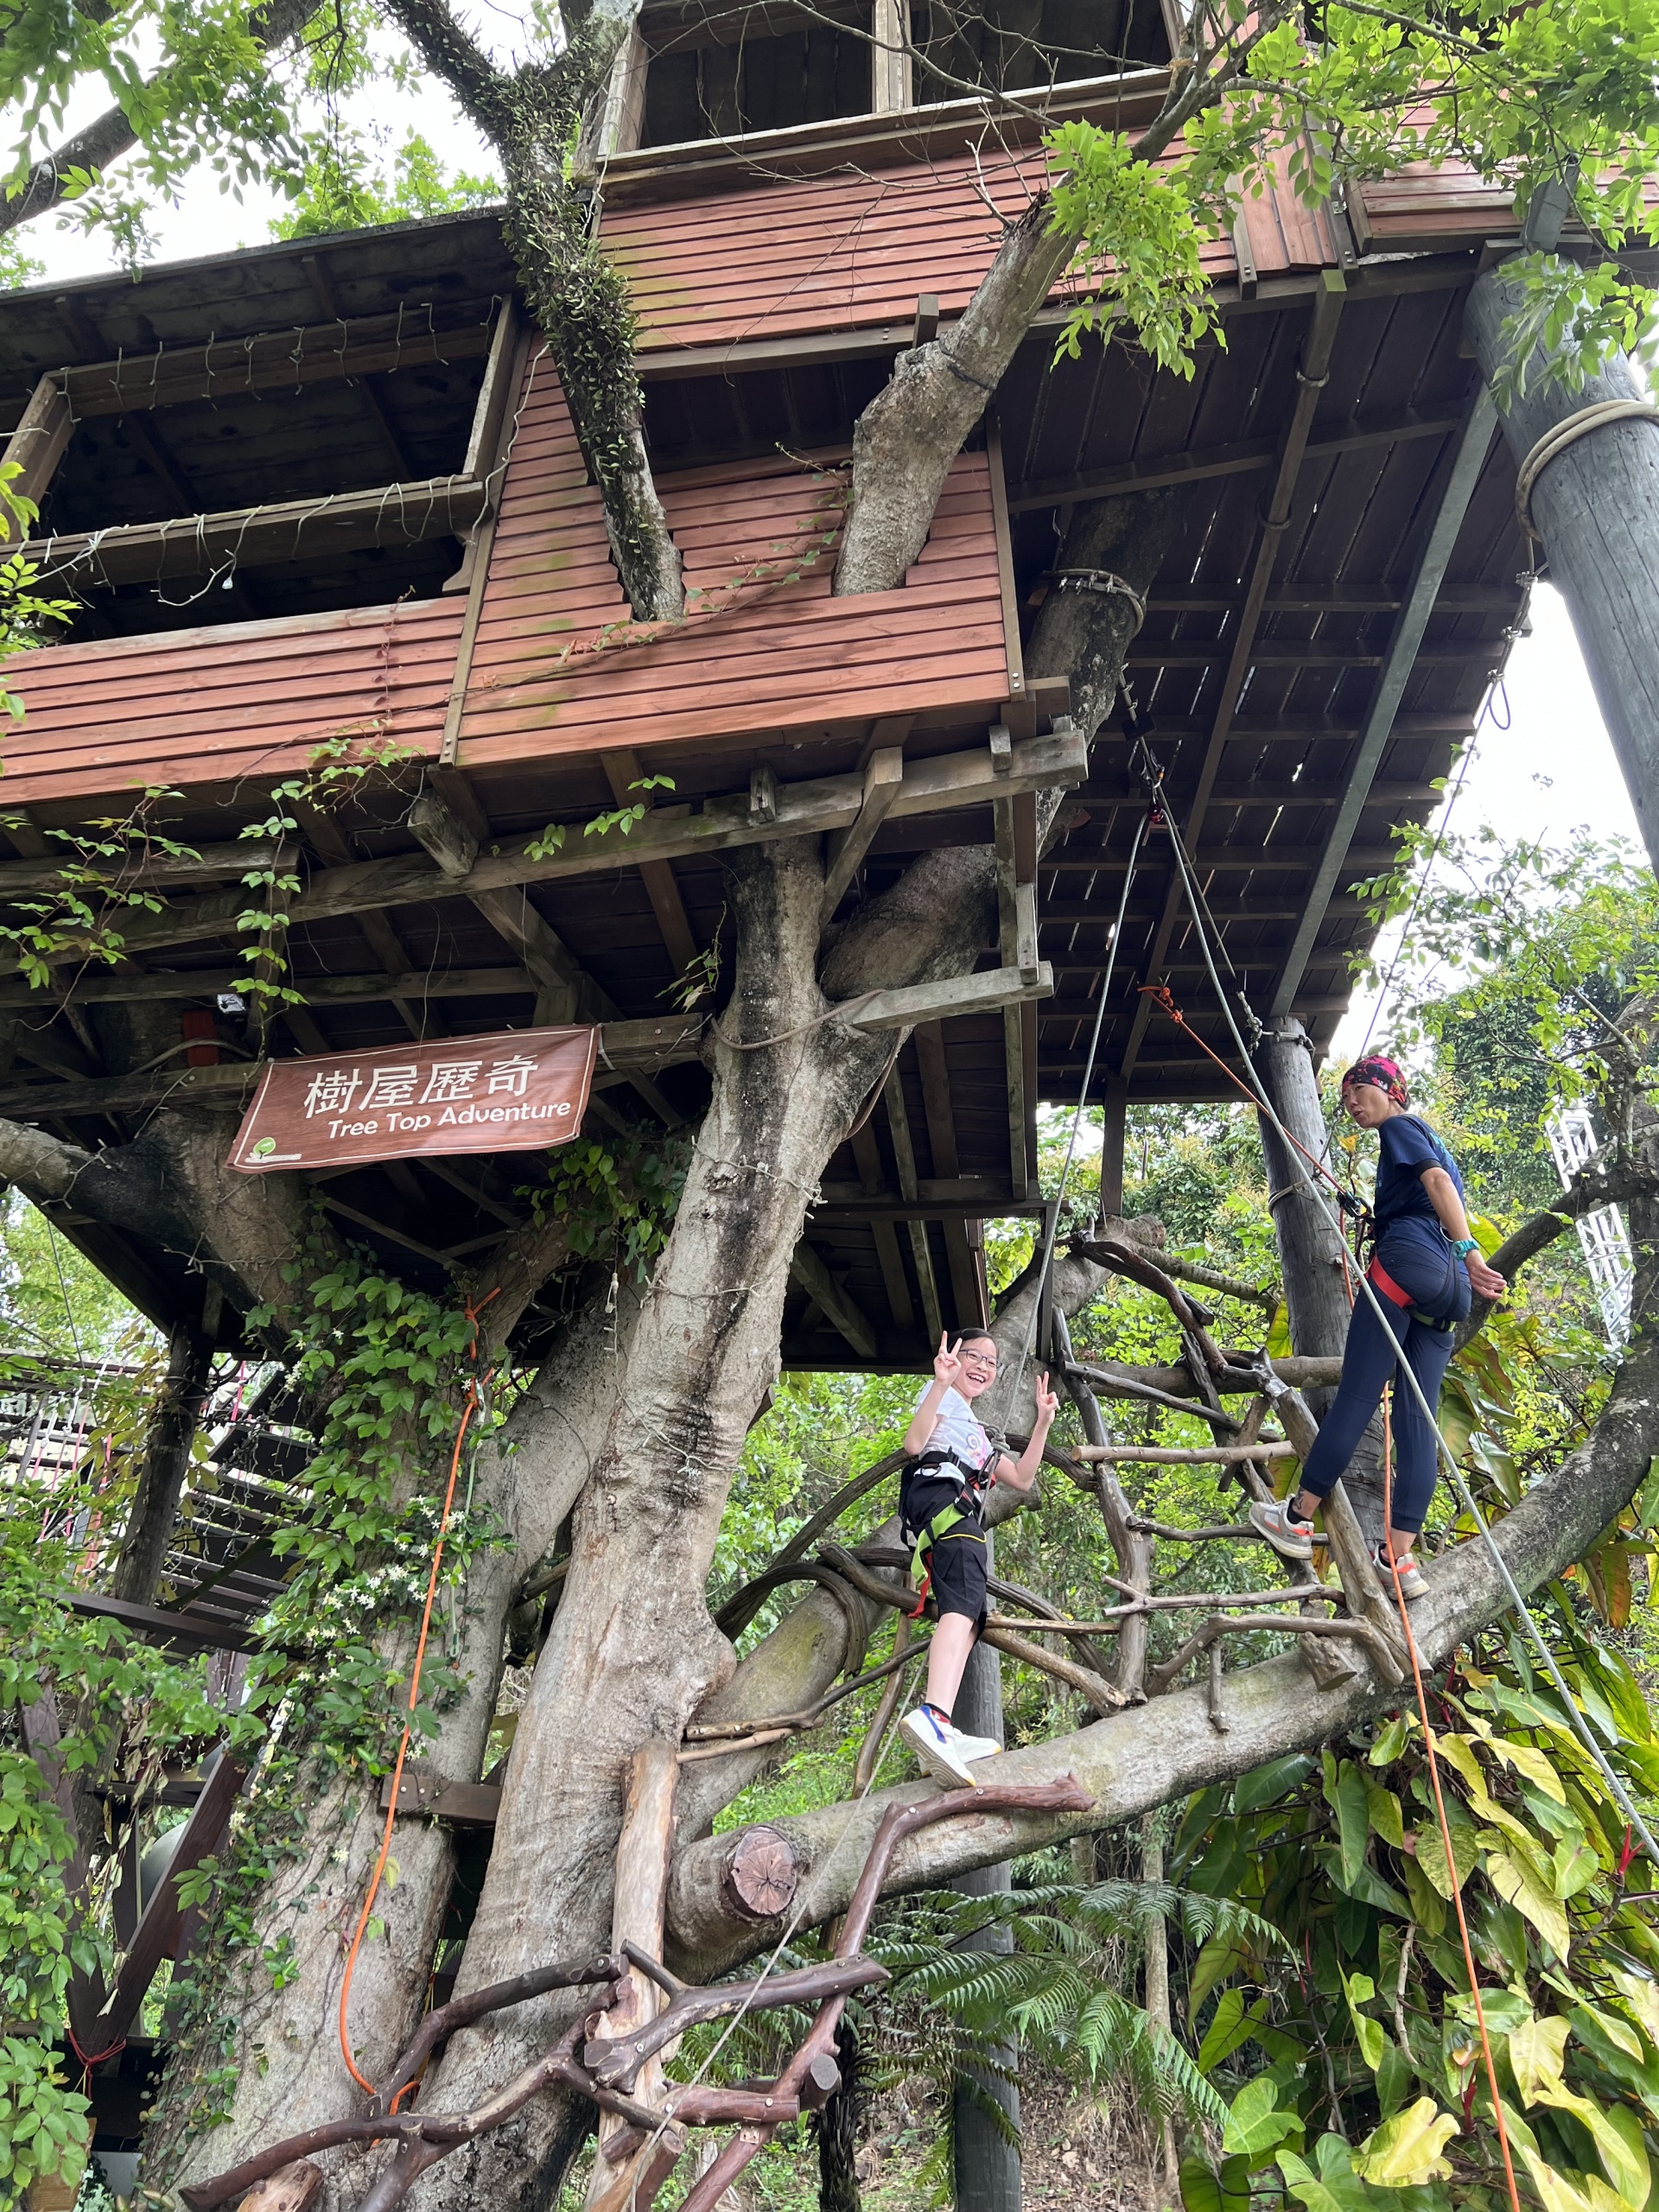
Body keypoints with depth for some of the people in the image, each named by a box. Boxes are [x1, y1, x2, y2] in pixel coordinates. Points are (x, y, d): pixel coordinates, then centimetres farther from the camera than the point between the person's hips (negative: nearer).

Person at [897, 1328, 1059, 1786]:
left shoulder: (976, 1434, 41)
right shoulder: (943, 1396, 15)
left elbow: (1021, 1478, 33)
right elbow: (914, 1443, -5)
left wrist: (1043, 1422, 27)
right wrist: (941, 1383, -18)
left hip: (962, 1508, 10)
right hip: (939, 1492, -10)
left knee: (967, 1617, -9)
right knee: (963, 1606, -30)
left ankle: (942, 1735, -22)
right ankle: (933, 1717, -50)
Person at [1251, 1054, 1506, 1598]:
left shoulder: (1398, 1127, 5)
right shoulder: (1432, 1140, 32)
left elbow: (1437, 1179, -12)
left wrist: (1468, 1249, -22)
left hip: (1405, 1259, -9)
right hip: (1444, 1283, 9)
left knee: (1356, 1395, -7)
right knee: (1417, 1415, 0)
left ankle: (1297, 1519, -1)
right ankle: (1399, 1557, -4)